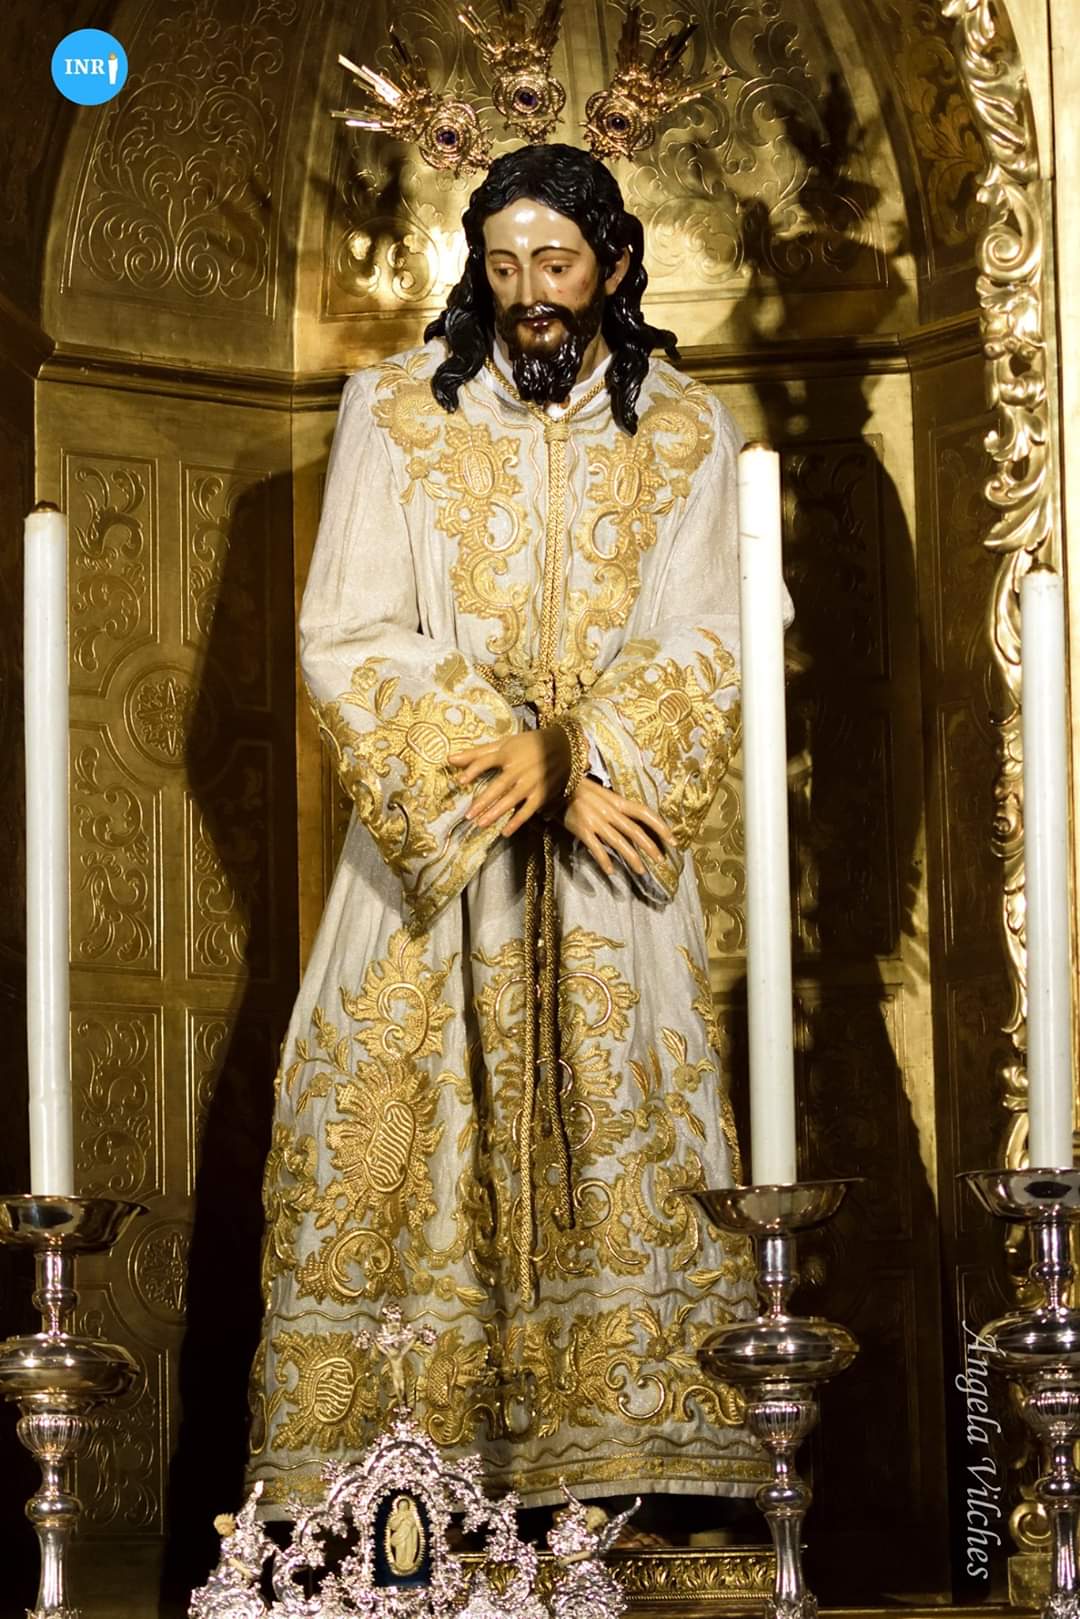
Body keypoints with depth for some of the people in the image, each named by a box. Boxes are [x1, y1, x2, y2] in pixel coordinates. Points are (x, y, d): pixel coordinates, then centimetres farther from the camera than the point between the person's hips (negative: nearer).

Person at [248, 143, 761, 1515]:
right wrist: (508, 753, -13)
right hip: (426, 844, -1)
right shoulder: (394, 412, 3)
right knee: (396, 1138, -5)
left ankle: (622, 1445, 0)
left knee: (618, 1136, -3)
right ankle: (382, 1454, -2)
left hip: (607, 853, 1)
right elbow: (345, 638, -3)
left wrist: (568, 748, -16)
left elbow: (701, 647, 1)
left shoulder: (685, 431, 6)